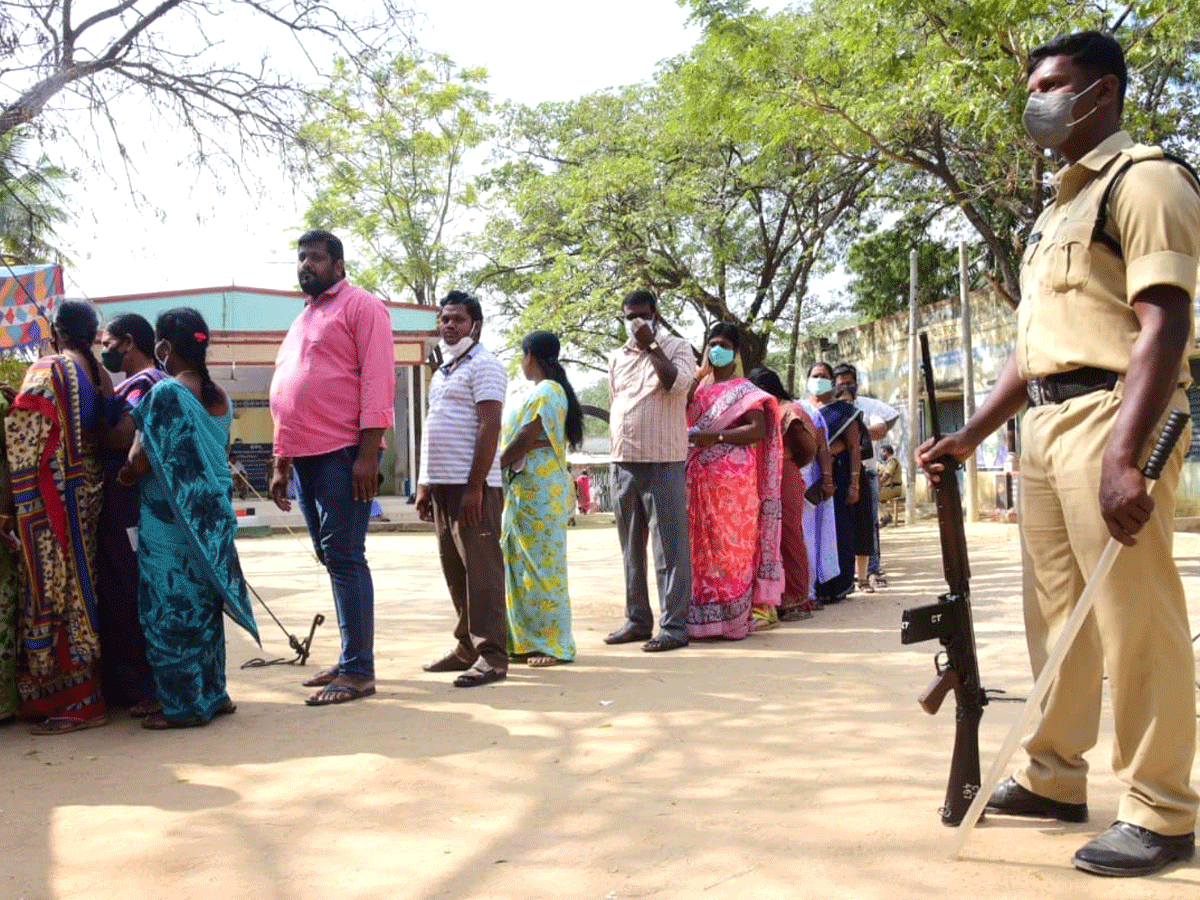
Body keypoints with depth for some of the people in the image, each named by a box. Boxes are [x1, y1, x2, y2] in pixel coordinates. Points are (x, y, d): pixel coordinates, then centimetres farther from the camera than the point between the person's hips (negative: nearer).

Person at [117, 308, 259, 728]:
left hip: (169, 519, -7)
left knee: (171, 608, 2)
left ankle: (183, 705, 7)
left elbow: (139, 463, -14)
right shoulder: (220, 397, 8)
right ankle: (213, 694, 21)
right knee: (204, 605, 14)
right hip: (211, 517, 7)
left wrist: (117, 481, 3)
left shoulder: (166, 392, -13)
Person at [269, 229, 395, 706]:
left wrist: (368, 453, -21)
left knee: (344, 558, -9)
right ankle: (350, 659, 18)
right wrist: (281, 463, 19)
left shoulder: (360, 306, -1)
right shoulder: (302, 321, 24)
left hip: (344, 453, -8)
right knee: (331, 558, 10)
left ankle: (358, 671, -5)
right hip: (305, 457, 8)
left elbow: (377, 380, -12)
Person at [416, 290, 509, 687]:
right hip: (442, 484, 9)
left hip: (472, 485, -9)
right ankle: (467, 646, 22)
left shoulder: (484, 366, -6)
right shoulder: (443, 371, 21)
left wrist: (475, 487, -21)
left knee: (481, 569, -6)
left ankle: (492, 656, -2)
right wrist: (425, 484, 18)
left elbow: (489, 428, -15)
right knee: (455, 570, 12)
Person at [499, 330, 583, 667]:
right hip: (525, 490, 10)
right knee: (520, 563, 12)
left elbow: (525, 438, -19)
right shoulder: (542, 391, 18)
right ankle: (528, 640, 18)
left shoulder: (546, 392, -12)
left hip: (540, 490, -10)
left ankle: (554, 645, 1)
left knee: (541, 565, -5)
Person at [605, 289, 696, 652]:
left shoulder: (676, 348, 1)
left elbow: (678, 383, -18)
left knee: (669, 548, -5)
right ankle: (637, 619, 21)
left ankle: (674, 626, -2)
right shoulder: (617, 357, 17)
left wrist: (651, 346, -15)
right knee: (631, 548, 12)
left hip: (662, 462, -6)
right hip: (622, 463, 6)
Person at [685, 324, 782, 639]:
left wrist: (715, 437, -18)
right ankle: (703, 614, 9)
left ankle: (730, 615, -1)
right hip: (698, 478, 6)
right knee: (701, 542, 4)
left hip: (731, 479, -6)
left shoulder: (743, 390, 1)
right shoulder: (698, 385, 18)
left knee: (730, 544, -5)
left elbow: (759, 429, -10)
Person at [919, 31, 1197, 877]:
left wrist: (1124, 455, -26)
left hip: (1112, 417, -9)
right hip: (1046, 424, 9)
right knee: (1054, 612, 13)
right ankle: (1054, 777, 24)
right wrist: (969, 436, 19)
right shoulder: (1059, 208, 23)